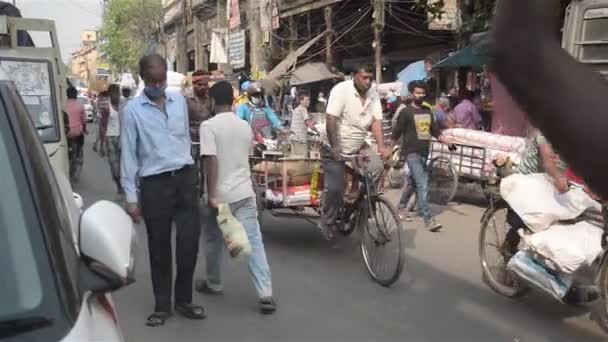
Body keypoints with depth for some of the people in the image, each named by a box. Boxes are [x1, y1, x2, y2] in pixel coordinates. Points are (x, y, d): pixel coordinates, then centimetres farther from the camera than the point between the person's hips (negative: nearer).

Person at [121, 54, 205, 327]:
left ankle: (183, 300, 20)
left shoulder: (179, 100, 7)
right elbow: (128, 154, -4)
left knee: (189, 241, 3)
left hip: (185, 178, 3)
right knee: (159, 247, 6)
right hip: (154, 183, -3)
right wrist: (131, 196, -6)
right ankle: (162, 305, 20)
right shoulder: (133, 109, -4)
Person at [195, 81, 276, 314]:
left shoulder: (209, 126, -10)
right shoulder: (245, 126, 8)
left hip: (221, 194, -4)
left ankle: (213, 284, 33)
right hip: (244, 191, 4)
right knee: (254, 241, 1)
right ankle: (265, 294, -5)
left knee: (214, 241, 16)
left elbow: (212, 161, -18)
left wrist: (211, 195, -17)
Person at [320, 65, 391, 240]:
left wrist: (382, 147, -20)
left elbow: (376, 121, -7)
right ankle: (327, 223, 14)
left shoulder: (373, 94, -2)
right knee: (335, 188, -8)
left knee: (376, 166, -18)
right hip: (337, 147, -5)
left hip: (359, 146, 5)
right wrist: (334, 146, -32)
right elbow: (331, 119, -25)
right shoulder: (341, 89, -18)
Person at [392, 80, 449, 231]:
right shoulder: (406, 112, -8)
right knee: (423, 185, -13)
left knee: (413, 183, 18)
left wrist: (447, 141, -1)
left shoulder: (428, 111, 11)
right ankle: (428, 219, -12)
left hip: (424, 153, 7)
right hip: (411, 153, -7)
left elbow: (435, 130, 13)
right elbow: (396, 133, -5)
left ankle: (401, 206, 37)